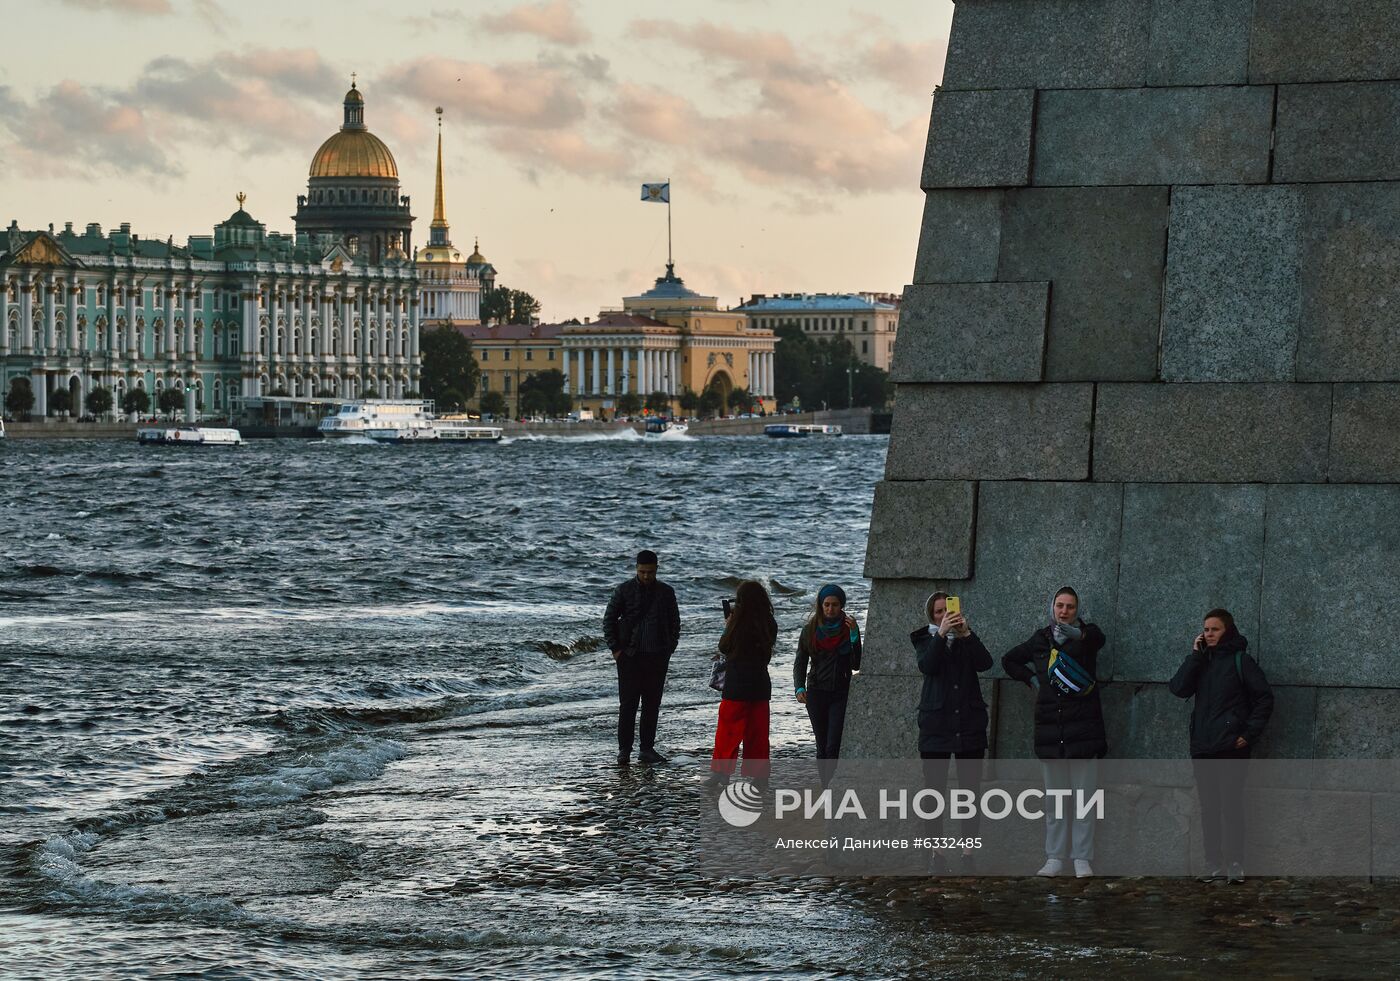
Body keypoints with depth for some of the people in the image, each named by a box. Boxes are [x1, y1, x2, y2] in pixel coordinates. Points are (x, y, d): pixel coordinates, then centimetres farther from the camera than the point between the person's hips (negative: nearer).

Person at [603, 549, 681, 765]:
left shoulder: (666, 592, 7)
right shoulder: (624, 591, -1)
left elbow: (675, 623, 16)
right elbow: (609, 620, 3)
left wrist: (669, 648, 5)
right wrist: (615, 649, -4)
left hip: (657, 658, 3)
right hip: (630, 656, -3)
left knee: (652, 705, 5)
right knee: (628, 704, -4)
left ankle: (647, 749, 11)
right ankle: (624, 749, 1)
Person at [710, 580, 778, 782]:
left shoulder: (738, 622, -14)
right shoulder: (769, 624, 0)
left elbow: (724, 647, -4)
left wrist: (728, 626, 11)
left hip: (736, 685, -5)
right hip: (761, 685, 5)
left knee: (727, 732, 3)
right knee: (758, 734, 11)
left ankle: (721, 773, 1)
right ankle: (759, 775, 12)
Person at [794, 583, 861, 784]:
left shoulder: (848, 628, 1)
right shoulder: (811, 629, 5)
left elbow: (856, 665, -5)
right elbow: (800, 663, 6)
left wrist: (853, 635, -15)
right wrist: (799, 688, -10)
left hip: (841, 694, -2)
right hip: (817, 692, 2)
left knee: (833, 746, -12)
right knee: (822, 746, 6)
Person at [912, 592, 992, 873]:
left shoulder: (966, 639, 11)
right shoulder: (925, 639, 8)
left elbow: (985, 663, -8)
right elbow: (927, 666, -14)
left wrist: (966, 634, -19)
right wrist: (942, 633, -23)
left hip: (969, 723, 1)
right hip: (936, 724, -1)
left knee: (970, 790, -1)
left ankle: (968, 852, 3)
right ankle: (936, 852, 5)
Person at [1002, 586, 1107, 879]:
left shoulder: (1087, 634, -1)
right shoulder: (1041, 640, 11)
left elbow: (1097, 638, -27)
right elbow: (1009, 660, 27)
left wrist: (1076, 635, -49)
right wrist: (1031, 679, 10)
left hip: (1083, 730, -4)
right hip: (1050, 731, 4)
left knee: (1083, 797, -5)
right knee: (1054, 799, 7)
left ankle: (1082, 858, -3)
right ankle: (1055, 858, 10)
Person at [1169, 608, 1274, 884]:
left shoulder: (1240, 661, -1)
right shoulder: (1202, 661, 13)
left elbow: (1264, 698, -4)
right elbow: (1179, 688, -3)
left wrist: (1249, 734, -10)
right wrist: (1195, 654, -7)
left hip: (1231, 748, -6)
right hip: (1202, 748, 6)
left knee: (1231, 807, -8)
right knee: (1209, 809, 6)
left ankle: (1235, 867, -8)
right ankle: (1214, 866, 10)